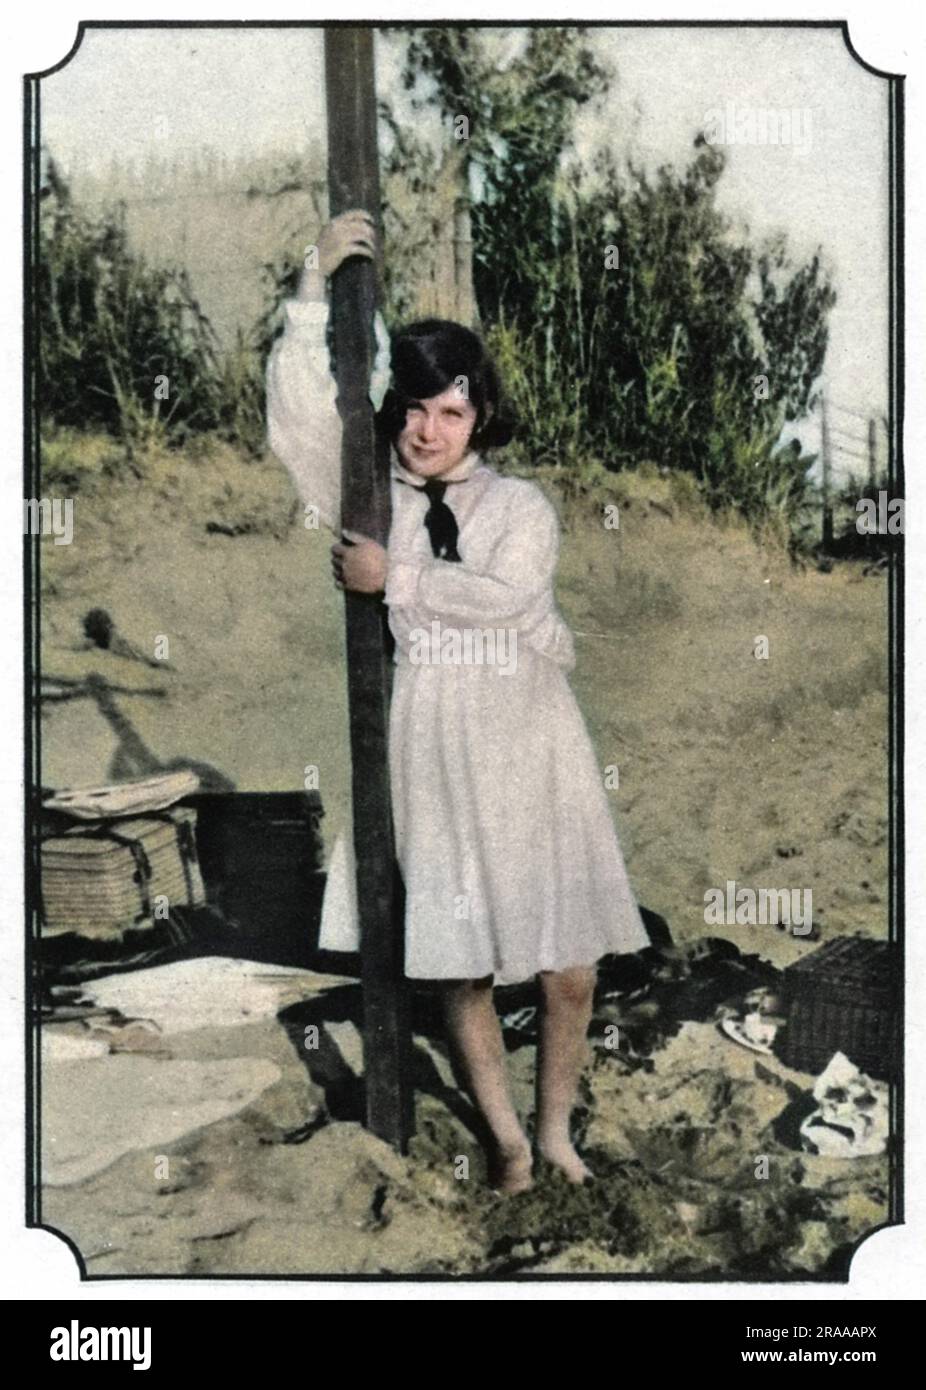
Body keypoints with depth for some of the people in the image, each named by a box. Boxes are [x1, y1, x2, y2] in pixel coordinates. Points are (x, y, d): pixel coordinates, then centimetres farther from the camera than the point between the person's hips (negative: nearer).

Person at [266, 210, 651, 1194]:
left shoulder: (521, 505, 3)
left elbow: (507, 596, -16)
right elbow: (297, 425, -10)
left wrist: (396, 578, -14)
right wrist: (315, 289, -13)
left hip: (531, 758, 0)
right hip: (434, 762, 0)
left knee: (570, 966, 4)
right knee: (458, 965, 5)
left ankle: (555, 1130, 26)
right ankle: (507, 1140, 23)